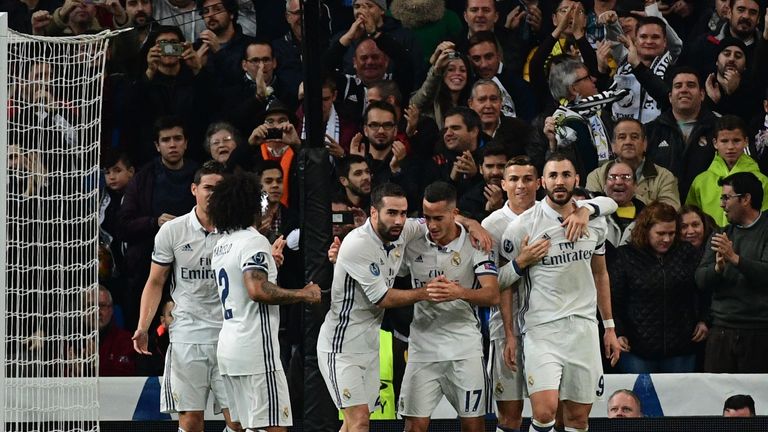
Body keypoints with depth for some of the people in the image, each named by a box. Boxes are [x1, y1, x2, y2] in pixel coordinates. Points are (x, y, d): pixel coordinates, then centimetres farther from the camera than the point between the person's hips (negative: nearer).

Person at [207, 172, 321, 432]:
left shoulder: (220, 245, 17)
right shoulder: (254, 241, -10)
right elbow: (258, 290, -24)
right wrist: (303, 295, -15)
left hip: (228, 348, 9)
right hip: (255, 348, -9)